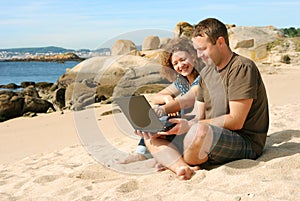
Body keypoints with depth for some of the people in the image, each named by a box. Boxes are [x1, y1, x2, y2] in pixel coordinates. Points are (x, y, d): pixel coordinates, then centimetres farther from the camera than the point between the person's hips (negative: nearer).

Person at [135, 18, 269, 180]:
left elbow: (236, 122, -18)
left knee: (199, 131, -38)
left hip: (246, 143, -8)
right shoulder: (206, 72, 15)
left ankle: (171, 162, -9)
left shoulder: (242, 68, -11)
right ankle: (182, 167, -28)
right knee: (151, 136, -1)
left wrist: (190, 125, -21)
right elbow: (200, 118, 12)